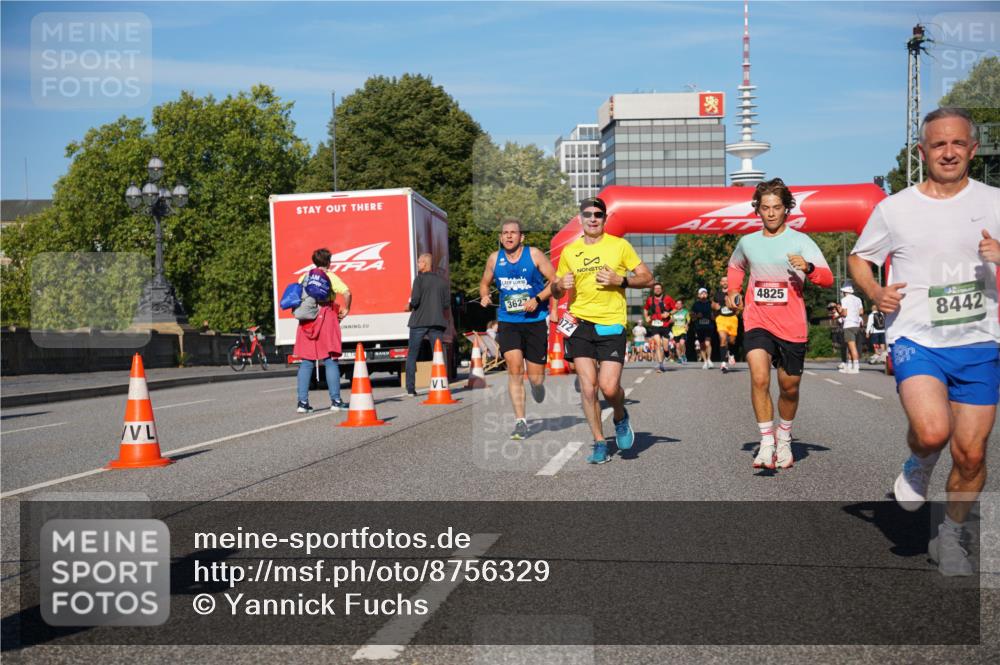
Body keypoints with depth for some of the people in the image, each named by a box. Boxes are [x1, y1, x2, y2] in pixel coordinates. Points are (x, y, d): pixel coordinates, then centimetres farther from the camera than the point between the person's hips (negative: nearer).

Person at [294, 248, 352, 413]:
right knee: (330, 361, 1)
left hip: (306, 322, 4)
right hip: (326, 319, -4)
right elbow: (347, 293, -15)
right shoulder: (330, 277, 0)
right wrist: (346, 309, -2)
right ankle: (336, 401, -1)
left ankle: (302, 402, 1)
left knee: (306, 363, 6)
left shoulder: (304, 277, 13)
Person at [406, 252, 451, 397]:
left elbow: (415, 300, -12)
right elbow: (447, 304, 5)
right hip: (437, 322, 3)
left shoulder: (420, 279, -3)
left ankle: (410, 389, 1)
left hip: (419, 321, -3)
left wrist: (409, 306, 8)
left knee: (412, 355, 6)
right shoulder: (443, 281, 8)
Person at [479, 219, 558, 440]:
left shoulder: (535, 255, -4)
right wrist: (484, 296, -2)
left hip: (535, 321, -2)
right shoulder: (494, 259, 6)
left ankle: (537, 386, 41)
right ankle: (520, 421, -6)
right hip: (508, 321, 2)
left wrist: (537, 299, -17)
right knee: (514, 369, -13)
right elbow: (484, 283, 20)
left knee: (536, 378, 2)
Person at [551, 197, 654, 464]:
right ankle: (599, 443, 9)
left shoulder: (619, 245, 3)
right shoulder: (569, 251, 11)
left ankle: (620, 417, 23)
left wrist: (620, 280, -12)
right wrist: (560, 285, -4)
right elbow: (555, 291, 20)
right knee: (587, 386, -5)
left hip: (611, 324, -2)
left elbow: (647, 278, 4)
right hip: (579, 324, 2)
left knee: (609, 387, -11)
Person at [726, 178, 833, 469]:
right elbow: (735, 266, 31)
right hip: (757, 322, 1)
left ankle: (784, 439, 34)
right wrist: (733, 291, 13)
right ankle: (766, 442, -15)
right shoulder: (747, 242, 8)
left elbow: (828, 278, -11)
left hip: (792, 326, -1)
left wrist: (807, 268, -31)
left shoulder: (800, 241, -2)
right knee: (759, 377, -22)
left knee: (789, 387, 10)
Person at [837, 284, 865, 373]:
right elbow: (861, 312, 9)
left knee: (852, 347, -11)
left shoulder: (844, 300, -5)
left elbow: (844, 313, -12)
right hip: (857, 325, 7)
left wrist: (839, 311, 7)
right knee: (850, 347, 15)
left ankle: (856, 367, -15)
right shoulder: (858, 299, 13)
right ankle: (849, 366, 19)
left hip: (848, 326, -7)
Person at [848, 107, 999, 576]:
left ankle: (949, 539, 29)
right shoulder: (894, 208, 1)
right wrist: (876, 292, -8)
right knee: (932, 432, -26)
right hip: (916, 339, -2)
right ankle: (919, 464, 11)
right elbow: (858, 258, 12)